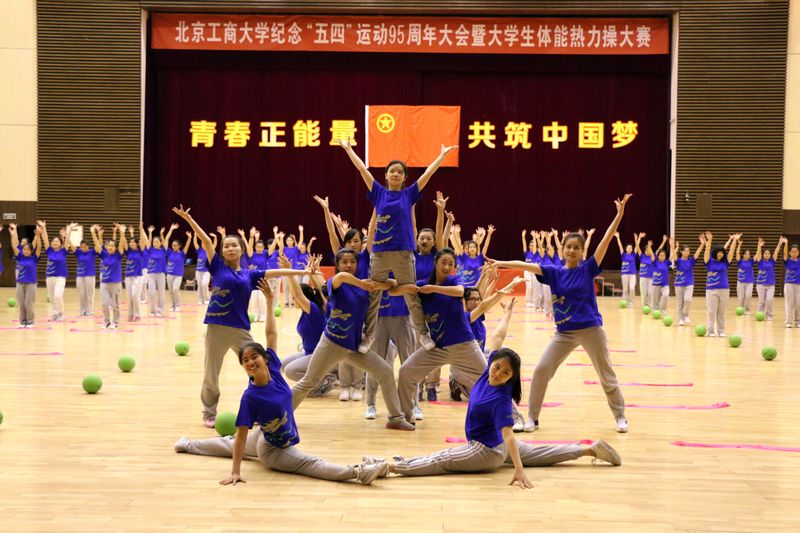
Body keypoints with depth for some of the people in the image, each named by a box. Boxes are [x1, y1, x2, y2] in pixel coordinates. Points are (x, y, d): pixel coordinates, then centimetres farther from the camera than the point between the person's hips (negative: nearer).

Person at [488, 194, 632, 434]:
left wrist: (619, 215, -18)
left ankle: (620, 417, 25)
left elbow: (605, 241, -10)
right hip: (564, 332, 2)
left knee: (606, 375, 8)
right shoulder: (554, 272, 2)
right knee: (541, 370, -5)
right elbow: (526, 265, -9)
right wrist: (501, 263, -23)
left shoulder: (588, 269, -3)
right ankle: (532, 419, 5)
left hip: (591, 329, -2)